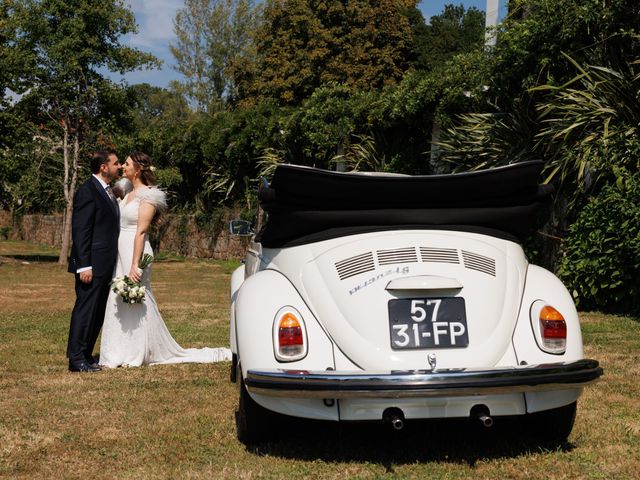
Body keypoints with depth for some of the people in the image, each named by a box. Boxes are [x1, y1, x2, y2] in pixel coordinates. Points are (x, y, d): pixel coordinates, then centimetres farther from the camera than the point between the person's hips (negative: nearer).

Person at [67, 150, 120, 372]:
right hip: (92, 265, -9)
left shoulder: (107, 191, 16)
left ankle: (86, 355, 21)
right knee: (85, 310, -5)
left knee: (98, 313, 13)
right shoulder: (87, 191, -13)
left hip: (105, 265, 9)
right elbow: (80, 231, -17)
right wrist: (84, 266, -21)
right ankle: (76, 359, 1)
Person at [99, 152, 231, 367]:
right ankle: (120, 354, 15)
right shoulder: (128, 193, 16)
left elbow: (141, 232, -17)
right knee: (118, 303, 9)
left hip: (135, 252, -9)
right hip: (120, 253, 9)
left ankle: (135, 355, 7)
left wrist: (135, 265, -22)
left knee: (135, 301, -2)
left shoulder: (147, 195, -11)